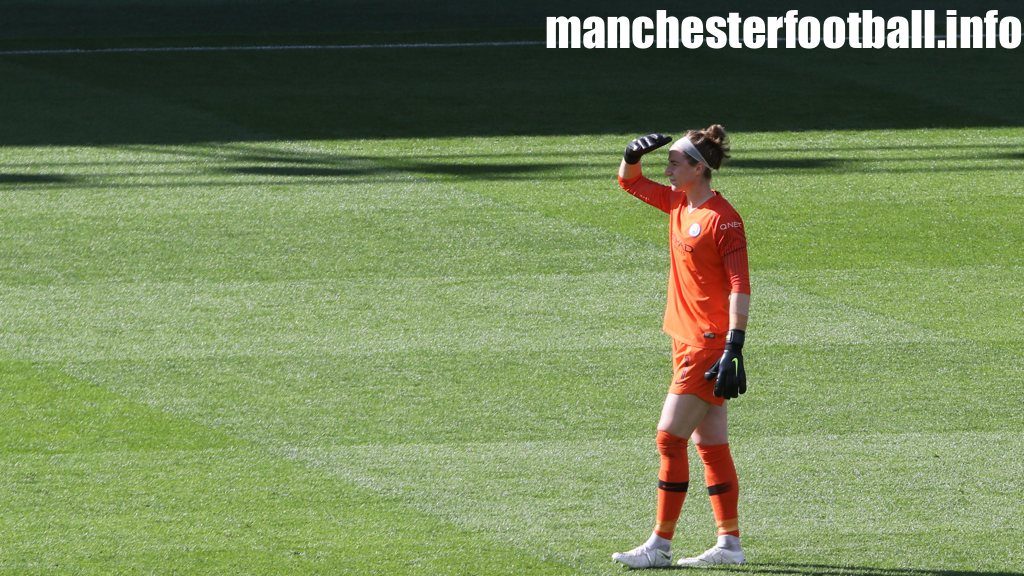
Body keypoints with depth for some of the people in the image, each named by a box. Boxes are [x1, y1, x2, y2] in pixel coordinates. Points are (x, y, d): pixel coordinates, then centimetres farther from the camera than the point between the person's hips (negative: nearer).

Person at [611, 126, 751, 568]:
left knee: (670, 439, -9)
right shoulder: (678, 204, 11)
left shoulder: (722, 219, -15)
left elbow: (740, 286, -19)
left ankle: (660, 545, -6)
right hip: (687, 342, 9)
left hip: (709, 344, -9)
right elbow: (630, 183, 26)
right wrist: (633, 155, 3)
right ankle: (730, 544, 12)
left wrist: (733, 348, -25)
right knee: (710, 445, 9)